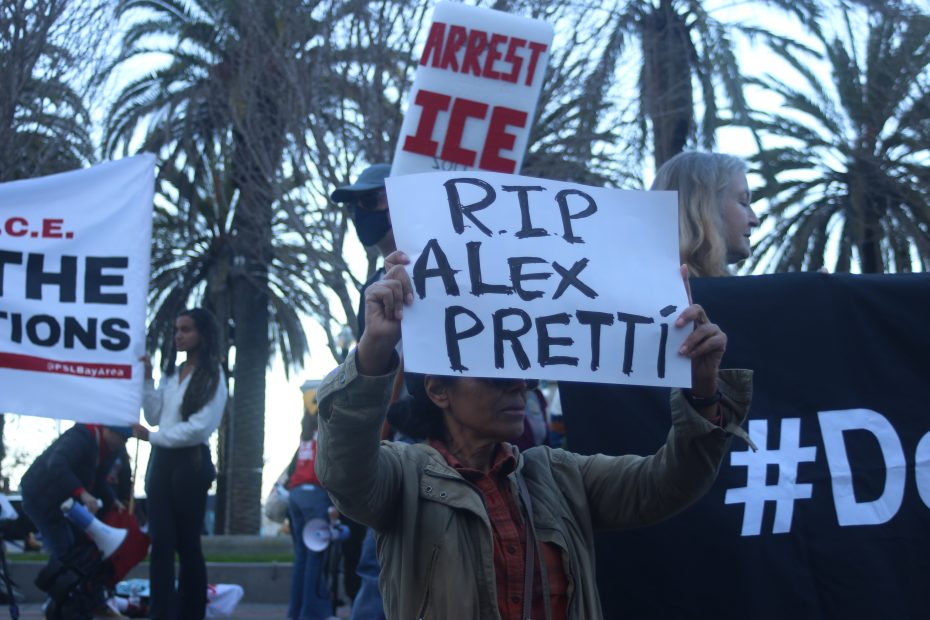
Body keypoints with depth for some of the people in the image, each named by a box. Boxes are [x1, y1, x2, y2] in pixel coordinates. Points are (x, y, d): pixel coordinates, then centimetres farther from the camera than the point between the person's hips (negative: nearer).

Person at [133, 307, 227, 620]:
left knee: (187, 543, 1)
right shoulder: (170, 372, 15)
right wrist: (146, 381, 3)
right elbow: (155, 416, 10)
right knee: (161, 542, -2)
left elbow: (200, 427, -12)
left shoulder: (213, 375, -3)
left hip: (190, 462, -5)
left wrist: (152, 437, -9)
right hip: (162, 460, 5)